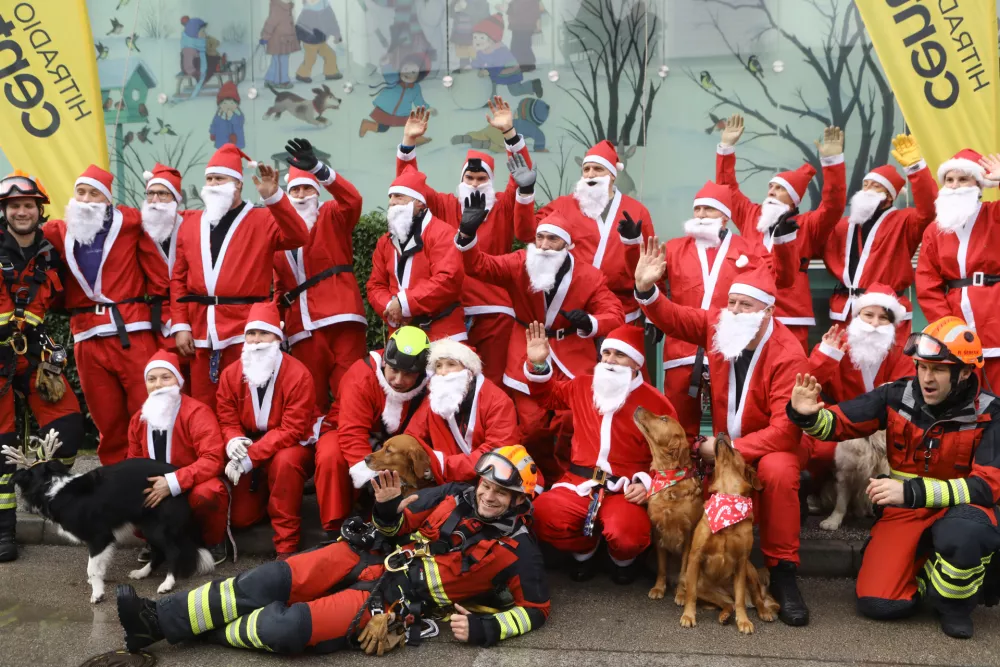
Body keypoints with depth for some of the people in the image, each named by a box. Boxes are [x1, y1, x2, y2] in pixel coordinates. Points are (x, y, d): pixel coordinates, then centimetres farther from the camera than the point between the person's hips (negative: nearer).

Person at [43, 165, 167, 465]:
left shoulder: (129, 222, 1)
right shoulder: (58, 232, 10)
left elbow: (157, 269, 3)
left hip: (131, 330, -3)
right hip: (88, 337, 3)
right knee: (107, 417, 9)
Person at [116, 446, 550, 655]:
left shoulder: (516, 550, -6)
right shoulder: (454, 496, 7)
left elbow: (535, 609, -3)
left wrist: (483, 629, -16)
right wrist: (386, 508, -7)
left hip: (396, 600, -4)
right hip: (372, 558, 5)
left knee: (289, 627, -24)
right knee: (270, 581, -15)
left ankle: (204, 631, 1)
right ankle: (158, 620, -5)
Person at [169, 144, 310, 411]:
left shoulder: (263, 220, 1)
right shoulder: (190, 224, 13)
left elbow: (299, 237, -17)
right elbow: (179, 279, 12)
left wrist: (273, 197, -25)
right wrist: (179, 325, 4)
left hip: (246, 329, -4)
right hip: (200, 331, 4)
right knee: (202, 407, 10)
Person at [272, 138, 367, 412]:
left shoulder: (332, 216, 10)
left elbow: (353, 199, -13)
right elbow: (280, 283, 23)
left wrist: (317, 168, -24)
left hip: (340, 316, -4)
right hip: (302, 324, 4)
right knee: (311, 392, 4)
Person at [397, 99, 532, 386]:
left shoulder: (503, 207, 7)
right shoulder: (445, 206, 11)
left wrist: (509, 133, -18)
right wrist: (409, 143, -4)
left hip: (494, 310, -1)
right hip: (453, 310, 1)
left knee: (492, 380, 4)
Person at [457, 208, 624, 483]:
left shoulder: (589, 276, -9)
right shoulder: (519, 264, -6)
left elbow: (615, 314, -9)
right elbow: (480, 266, -10)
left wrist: (590, 323, -32)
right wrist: (468, 234, -29)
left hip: (573, 359, -1)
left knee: (570, 422, -10)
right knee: (532, 426, 1)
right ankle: (543, 479, 28)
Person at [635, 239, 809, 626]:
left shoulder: (788, 355, -23)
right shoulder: (718, 324, -9)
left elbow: (785, 429, -26)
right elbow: (671, 318, -1)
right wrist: (646, 289, -22)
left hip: (768, 445, -4)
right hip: (722, 445, 4)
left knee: (779, 472, -37)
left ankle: (782, 571, -21)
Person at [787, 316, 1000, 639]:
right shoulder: (898, 395, -9)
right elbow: (839, 422, -4)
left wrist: (912, 491, -31)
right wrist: (808, 415, -29)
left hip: (959, 507, -1)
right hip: (904, 510, 2)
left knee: (963, 533, -39)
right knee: (878, 602, -16)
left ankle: (955, 601, -5)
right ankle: (924, 571, 18)